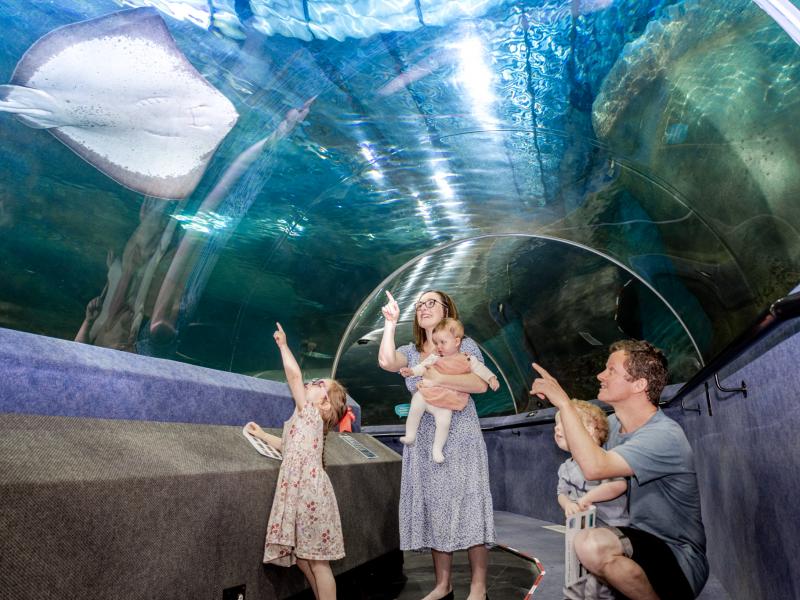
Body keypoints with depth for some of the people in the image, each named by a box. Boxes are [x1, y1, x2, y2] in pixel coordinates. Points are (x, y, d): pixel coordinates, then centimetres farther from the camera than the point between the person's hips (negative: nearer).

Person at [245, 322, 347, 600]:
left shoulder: (310, 413, -6)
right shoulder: (304, 419, 19)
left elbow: (294, 374, -16)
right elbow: (288, 445, 35)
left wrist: (283, 345, -7)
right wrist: (261, 435, 34)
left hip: (310, 493, -9)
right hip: (298, 494, 9)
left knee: (317, 561, -3)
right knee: (300, 556, 14)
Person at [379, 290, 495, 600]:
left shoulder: (465, 345, 2)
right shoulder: (410, 352, 9)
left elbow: (480, 384, -13)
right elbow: (386, 361, -13)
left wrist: (437, 379, -18)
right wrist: (390, 322, -12)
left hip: (460, 440, -3)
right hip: (424, 443, 4)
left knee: (467, 507, -3)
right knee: (434, 509, 7)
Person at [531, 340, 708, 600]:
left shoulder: (664, 436, -24)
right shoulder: (613, 423, 2)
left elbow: (595, 467, -37)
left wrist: (564, 403, -31)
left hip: (681, 563, -8)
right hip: (640, 541, 8)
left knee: (592, 544, -32)